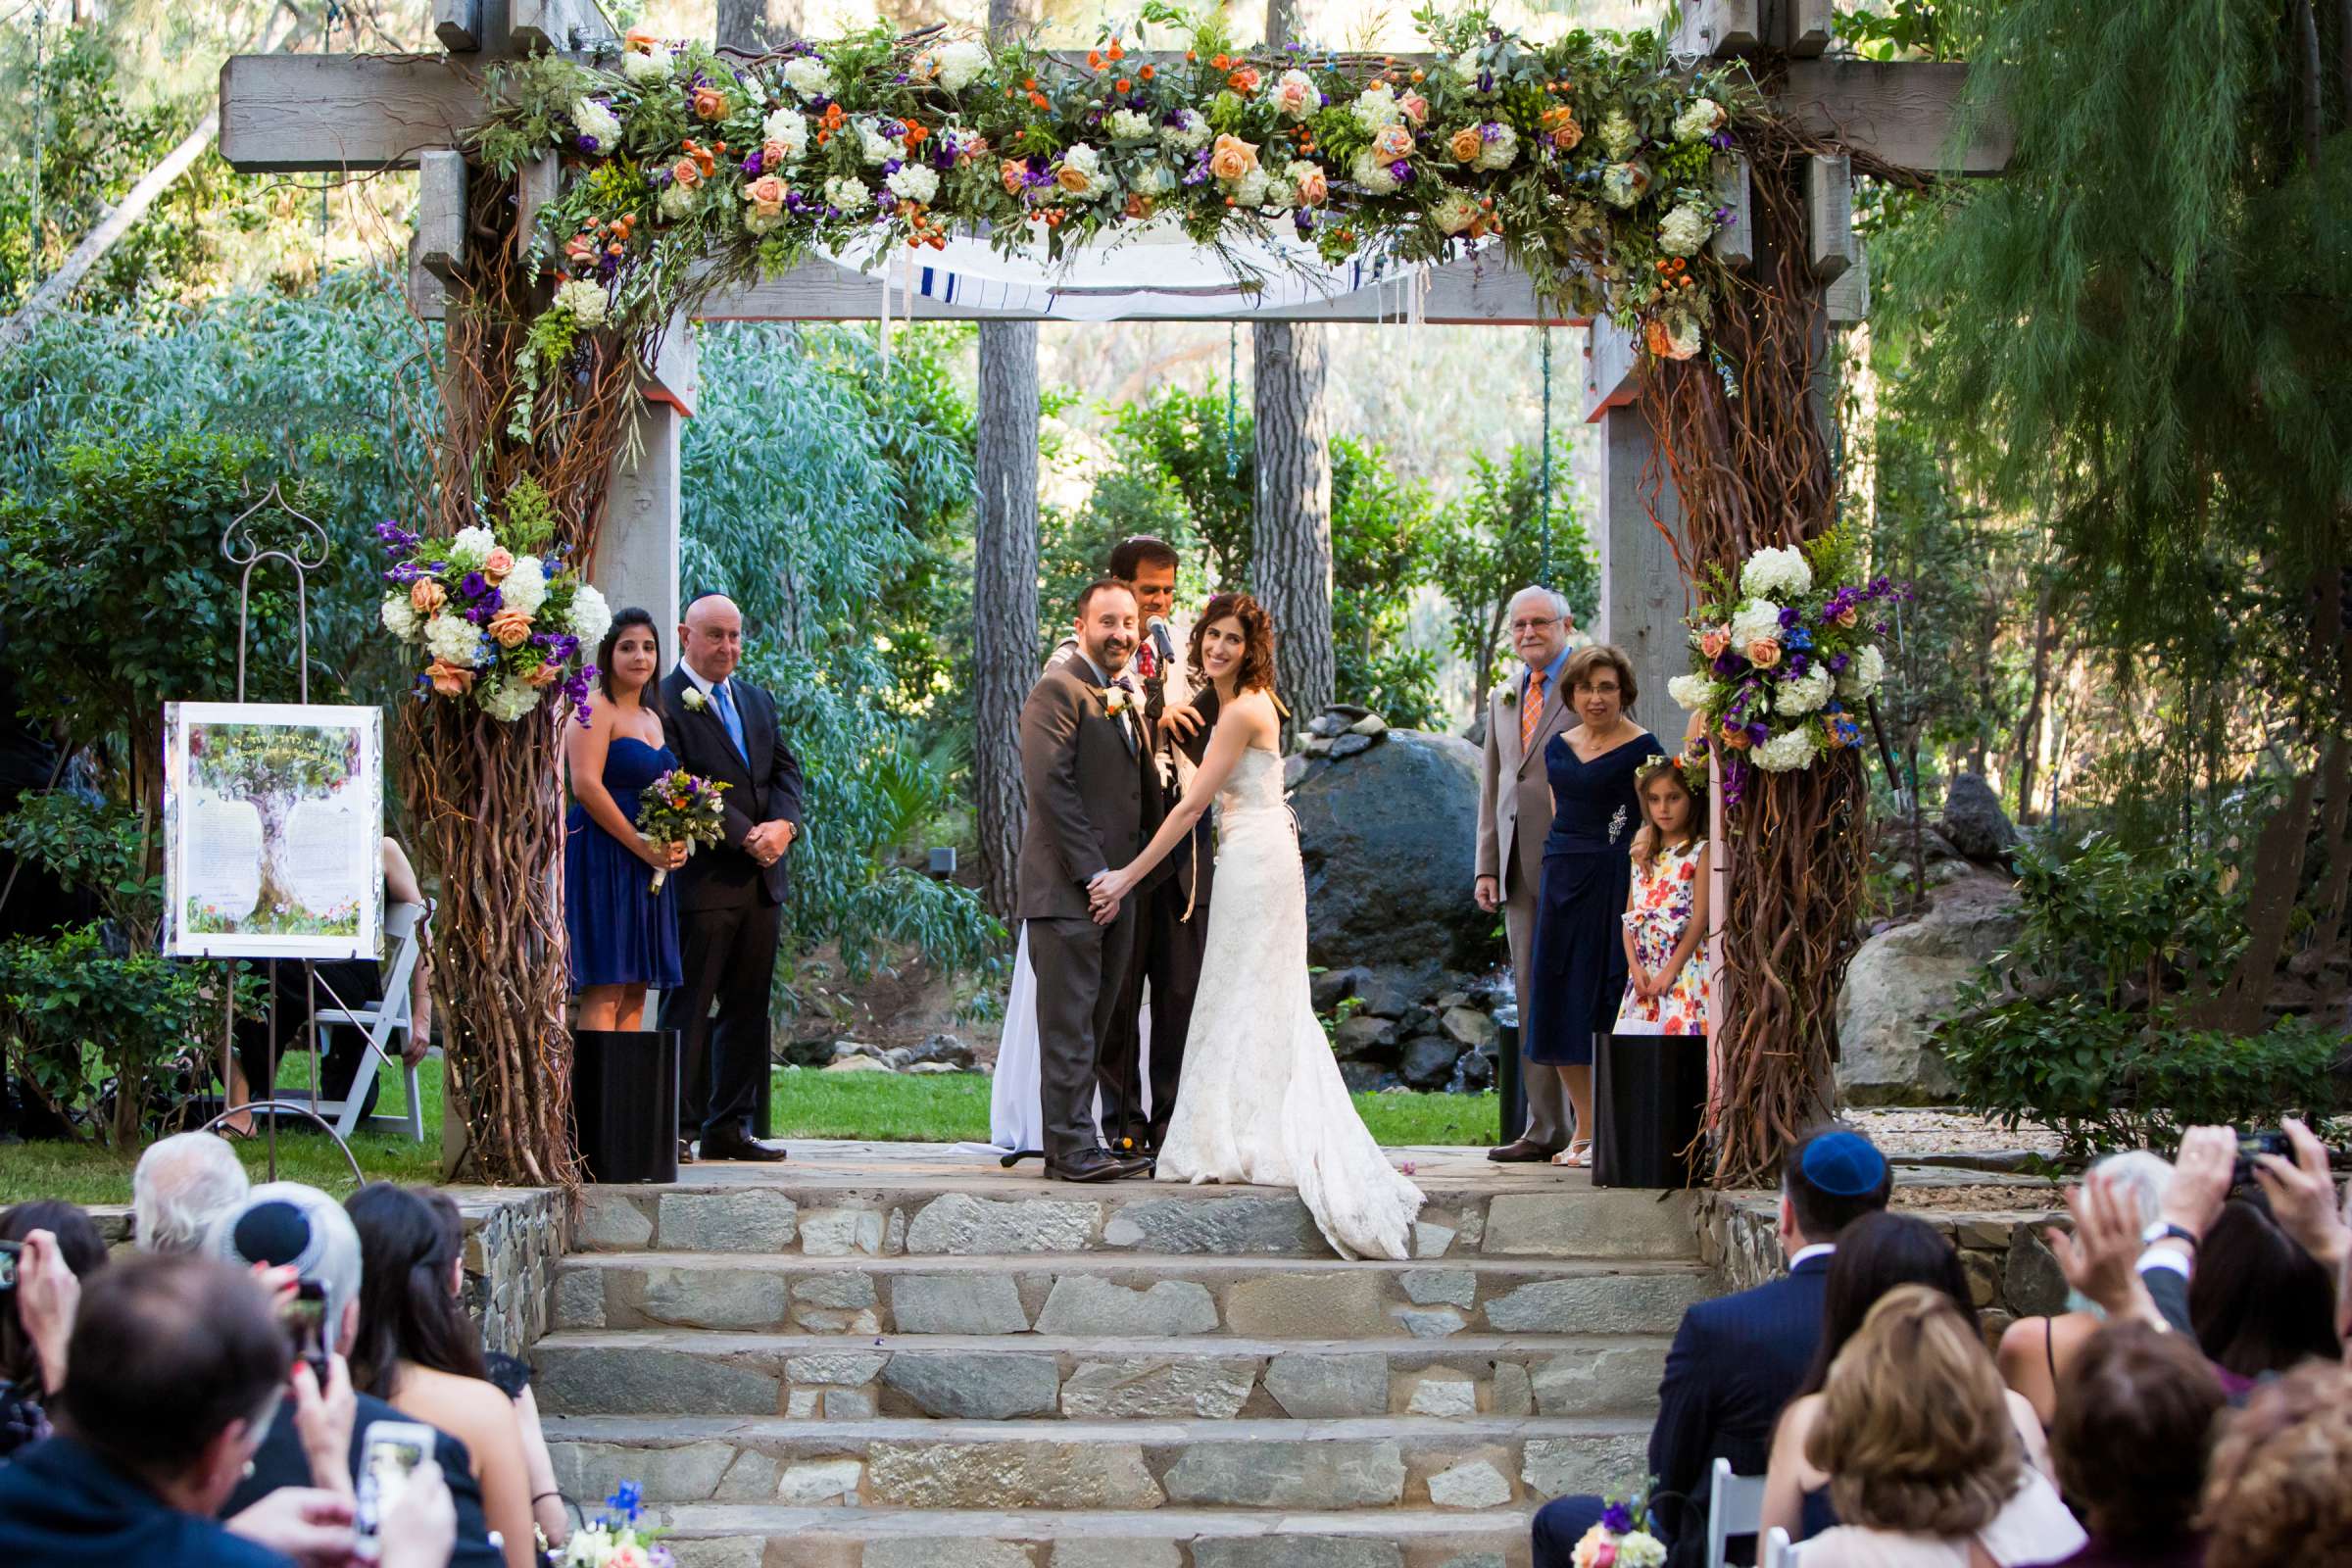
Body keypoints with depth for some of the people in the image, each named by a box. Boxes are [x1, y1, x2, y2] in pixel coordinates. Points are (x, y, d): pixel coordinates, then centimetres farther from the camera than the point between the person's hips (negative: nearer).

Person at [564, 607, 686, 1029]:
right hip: (601, 859, -9)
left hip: (644, 867, 9)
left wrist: (674, 843, 5)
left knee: (635, 992, 5)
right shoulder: (595, 711, -6)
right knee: (604, 992, -12)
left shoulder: (652, 718, 20)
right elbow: (586, 787, -16)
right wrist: (642, 846, -16)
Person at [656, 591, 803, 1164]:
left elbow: (786, 770, 13)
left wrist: (783, 825, -7)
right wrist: (745, 836, -17)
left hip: (761, 880, 7)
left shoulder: (758, 702, 19)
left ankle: (730, 1126, 13)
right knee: (688, 1006, -4)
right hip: (702, 877, -7)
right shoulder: (663, 703, -6)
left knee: (747, 1007, 8)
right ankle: (672, 1127, -1)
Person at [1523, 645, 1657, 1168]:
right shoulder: (1559, 746, 13)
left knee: (1603, 1003, -6)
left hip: (1613, 880, -7)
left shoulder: (1641, 747, -5)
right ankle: (1584, 1129, 14)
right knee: (1559, 1004, 5)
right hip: (1560, 879, 7)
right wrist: (1557, 868, 14)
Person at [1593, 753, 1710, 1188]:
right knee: (1634, 1057, 0)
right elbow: (1631, 916, 13)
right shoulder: (1645, 855, 17)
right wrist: (1635, 967, -2)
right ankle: (1631, 1160, 4)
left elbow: (1699, 920, -9)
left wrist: (1668, 972, -14)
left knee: (1675, 1052, -13)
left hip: (1684, 970, -6)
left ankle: (1679, 1160, -12)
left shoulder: (1700, 853, -2)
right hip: (1644, 972, 6)